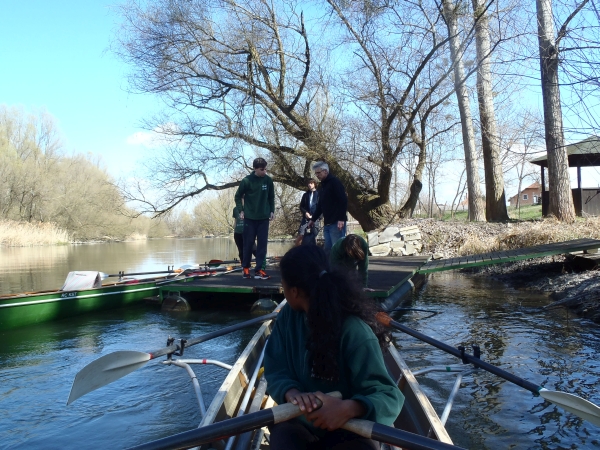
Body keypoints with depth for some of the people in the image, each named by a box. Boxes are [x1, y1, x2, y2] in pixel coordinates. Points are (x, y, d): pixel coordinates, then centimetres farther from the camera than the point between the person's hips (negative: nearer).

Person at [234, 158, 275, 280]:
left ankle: (259, 270, 5)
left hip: (264, 218, 2)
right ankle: (245, 267, 20)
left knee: (262, 244, 1)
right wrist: (241, 211, -4)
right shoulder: (246, 181, -9)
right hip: (250, 217, -2)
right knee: (248, 243, 4)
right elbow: (238, 196, 3)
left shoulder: (268, 180, 0)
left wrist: (272, 211, 4)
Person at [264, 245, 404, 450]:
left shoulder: (355, 332, -23)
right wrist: (292, 393, -28)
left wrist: (349, 408, -44)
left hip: (349, 430, -3)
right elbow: (276, 371, -5)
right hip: (299, 422, 3)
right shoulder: (287, 317, -6)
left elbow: (388, 396, -24)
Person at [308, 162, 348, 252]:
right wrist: (313, 219, 22)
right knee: (327, 248, 7)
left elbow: (343, 200, -16)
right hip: (327, 223, 9)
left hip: (337, 223, -9)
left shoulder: (334, 182, -7)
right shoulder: (323, 185, 20)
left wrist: (341, 219, -23)